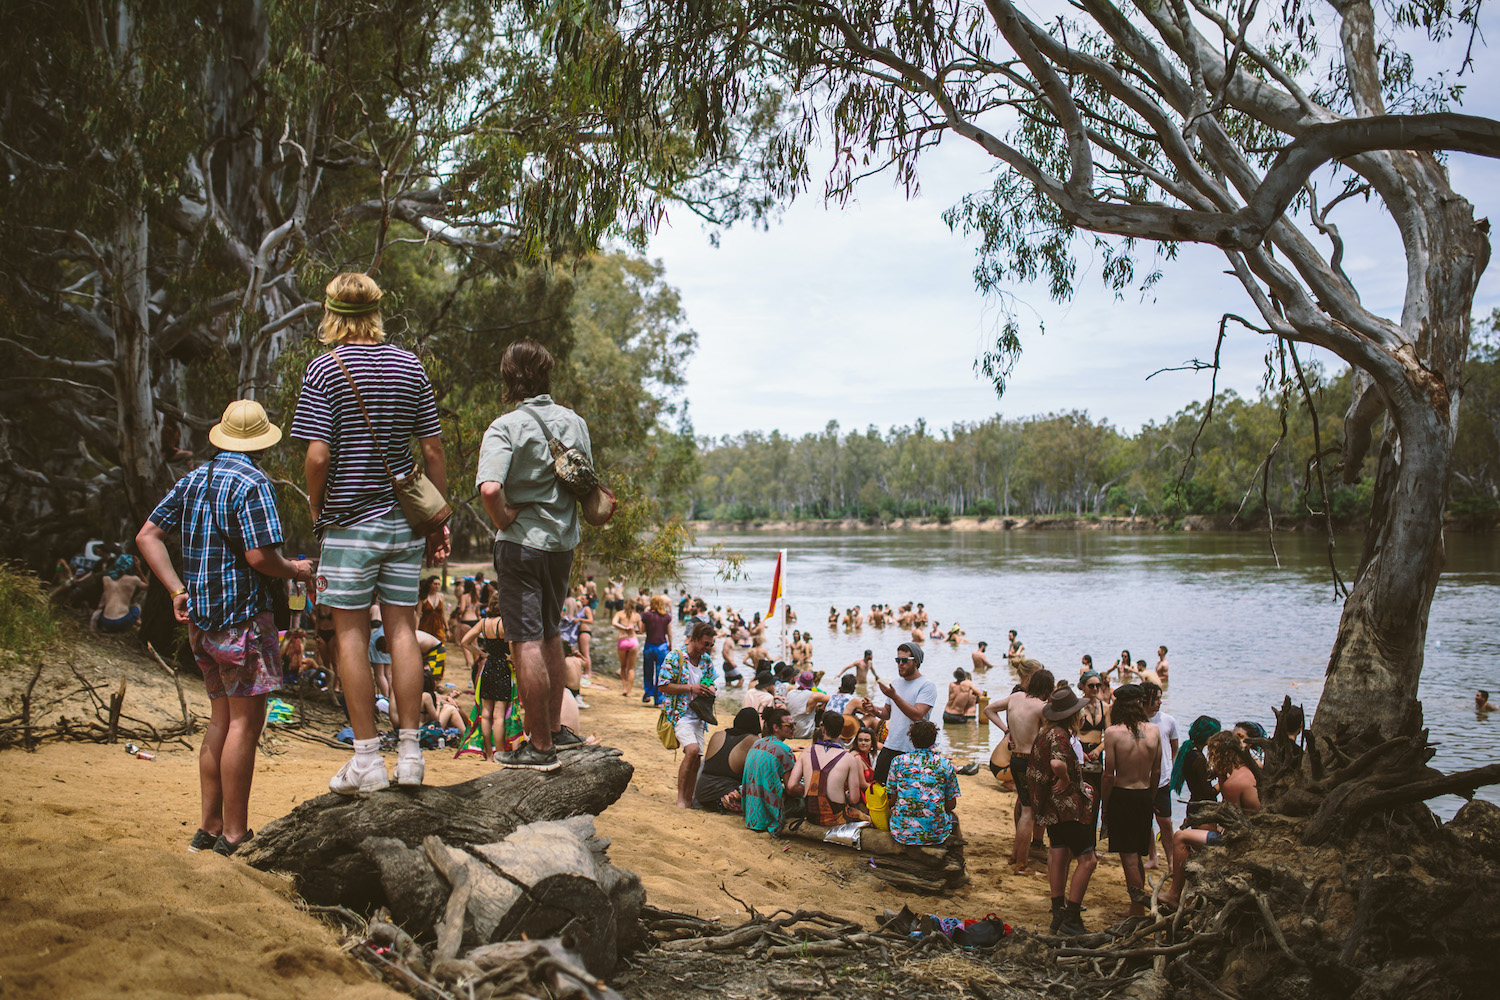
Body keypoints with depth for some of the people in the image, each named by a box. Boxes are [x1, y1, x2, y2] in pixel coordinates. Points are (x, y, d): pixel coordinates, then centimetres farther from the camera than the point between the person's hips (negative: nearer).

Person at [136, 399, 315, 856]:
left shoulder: (194, 478, 12)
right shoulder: (252, 483, -13)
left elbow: (147, 535, 10)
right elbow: (260, 556, -20)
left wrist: (178, 590, 6)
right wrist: (296, 571, -2)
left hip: (200, 617, 8)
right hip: (241, 615, -8)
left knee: (221, 718, 16)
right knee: (245, 720, -2)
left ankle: (210, 826, 21)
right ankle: (234, 833, 2)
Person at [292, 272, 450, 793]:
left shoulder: (325, 369, -7)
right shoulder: (410, 366, 5)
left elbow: (318, 456, -13)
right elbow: (433, 450, 5)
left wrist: (316, 510, 3)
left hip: (349, 521, -4)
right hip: (404, 518, 4)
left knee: (352, 635, 3)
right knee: (402, 631, 7)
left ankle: (367, 759, 5)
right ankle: (410, 754, 10)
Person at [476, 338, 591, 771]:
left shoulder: (506, 427, -14)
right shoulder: (574, 422, 5)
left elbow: (490, 488, -28)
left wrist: (503, 519, -12)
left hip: (522, 541, -6)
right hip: (564, 540, 7)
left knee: (526, 643, -1)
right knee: (550, 636, 21)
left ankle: (540, 746, 3)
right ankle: (556, 728, 31)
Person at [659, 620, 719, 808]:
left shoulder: (707, 659, 9)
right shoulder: (675, 657, -10)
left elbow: (712, 683, 22)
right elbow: (663, 686, -12)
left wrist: (709, 690, -2)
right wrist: (690, 688, -17)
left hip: (698, 715, 7)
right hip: (679, 713, -6)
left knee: (696, 758, 3)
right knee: (692, 749, -24)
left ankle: (688, 800, 17)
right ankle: (680, 798, -13)